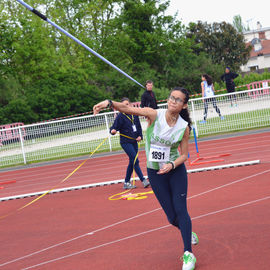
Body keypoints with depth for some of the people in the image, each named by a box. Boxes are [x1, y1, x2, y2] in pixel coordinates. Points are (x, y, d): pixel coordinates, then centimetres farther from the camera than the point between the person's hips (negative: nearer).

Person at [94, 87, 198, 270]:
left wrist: (172, 165, -22)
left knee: (180, 210, -10)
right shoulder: (154, 115, -14)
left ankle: (188, 254, 1)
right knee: (172, 216, 5)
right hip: (154, 172, 1)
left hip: (176, 170, 0)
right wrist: (109, 103, -44)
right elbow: (127, 109, -25)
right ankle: (188, 233, 38)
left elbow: (184, 155, -2)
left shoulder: (184, 127, -10)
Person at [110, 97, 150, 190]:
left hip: (134, 141, 7)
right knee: (135, 161, -12)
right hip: (126, 143, -7)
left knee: (132, 162, 11)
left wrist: (140, 136, 1)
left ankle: (126, 183, 21)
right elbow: (114, 127, -12)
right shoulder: (120, 116, -10)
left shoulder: (134, 115, 5)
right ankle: (144, 180, -8)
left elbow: (139, 126, 14)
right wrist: (113, 131, -35)